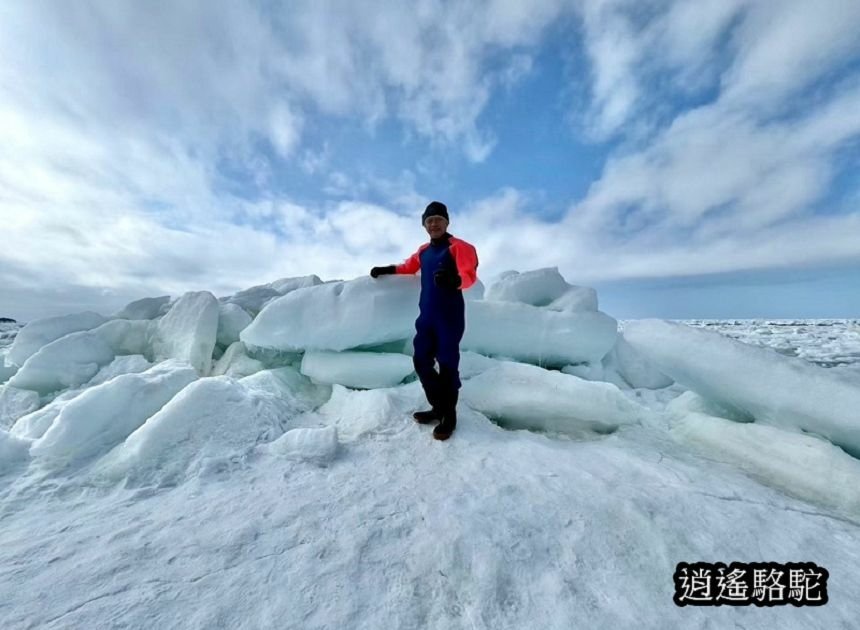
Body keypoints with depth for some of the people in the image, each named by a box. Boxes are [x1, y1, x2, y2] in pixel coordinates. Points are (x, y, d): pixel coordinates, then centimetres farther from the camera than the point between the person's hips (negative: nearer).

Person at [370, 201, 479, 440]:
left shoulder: (459, 247, -5)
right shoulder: (423, 251, 17)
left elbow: (470, 275, -21)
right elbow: (409, 266, 36)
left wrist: (454, 280, -42)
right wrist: (387, 270, 33)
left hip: (450, 316, -7)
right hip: (427, 315, 7)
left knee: (447, 365, -4)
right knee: (421, 362, 9)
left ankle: (449, 417, 15)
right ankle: (438, 407, 26)